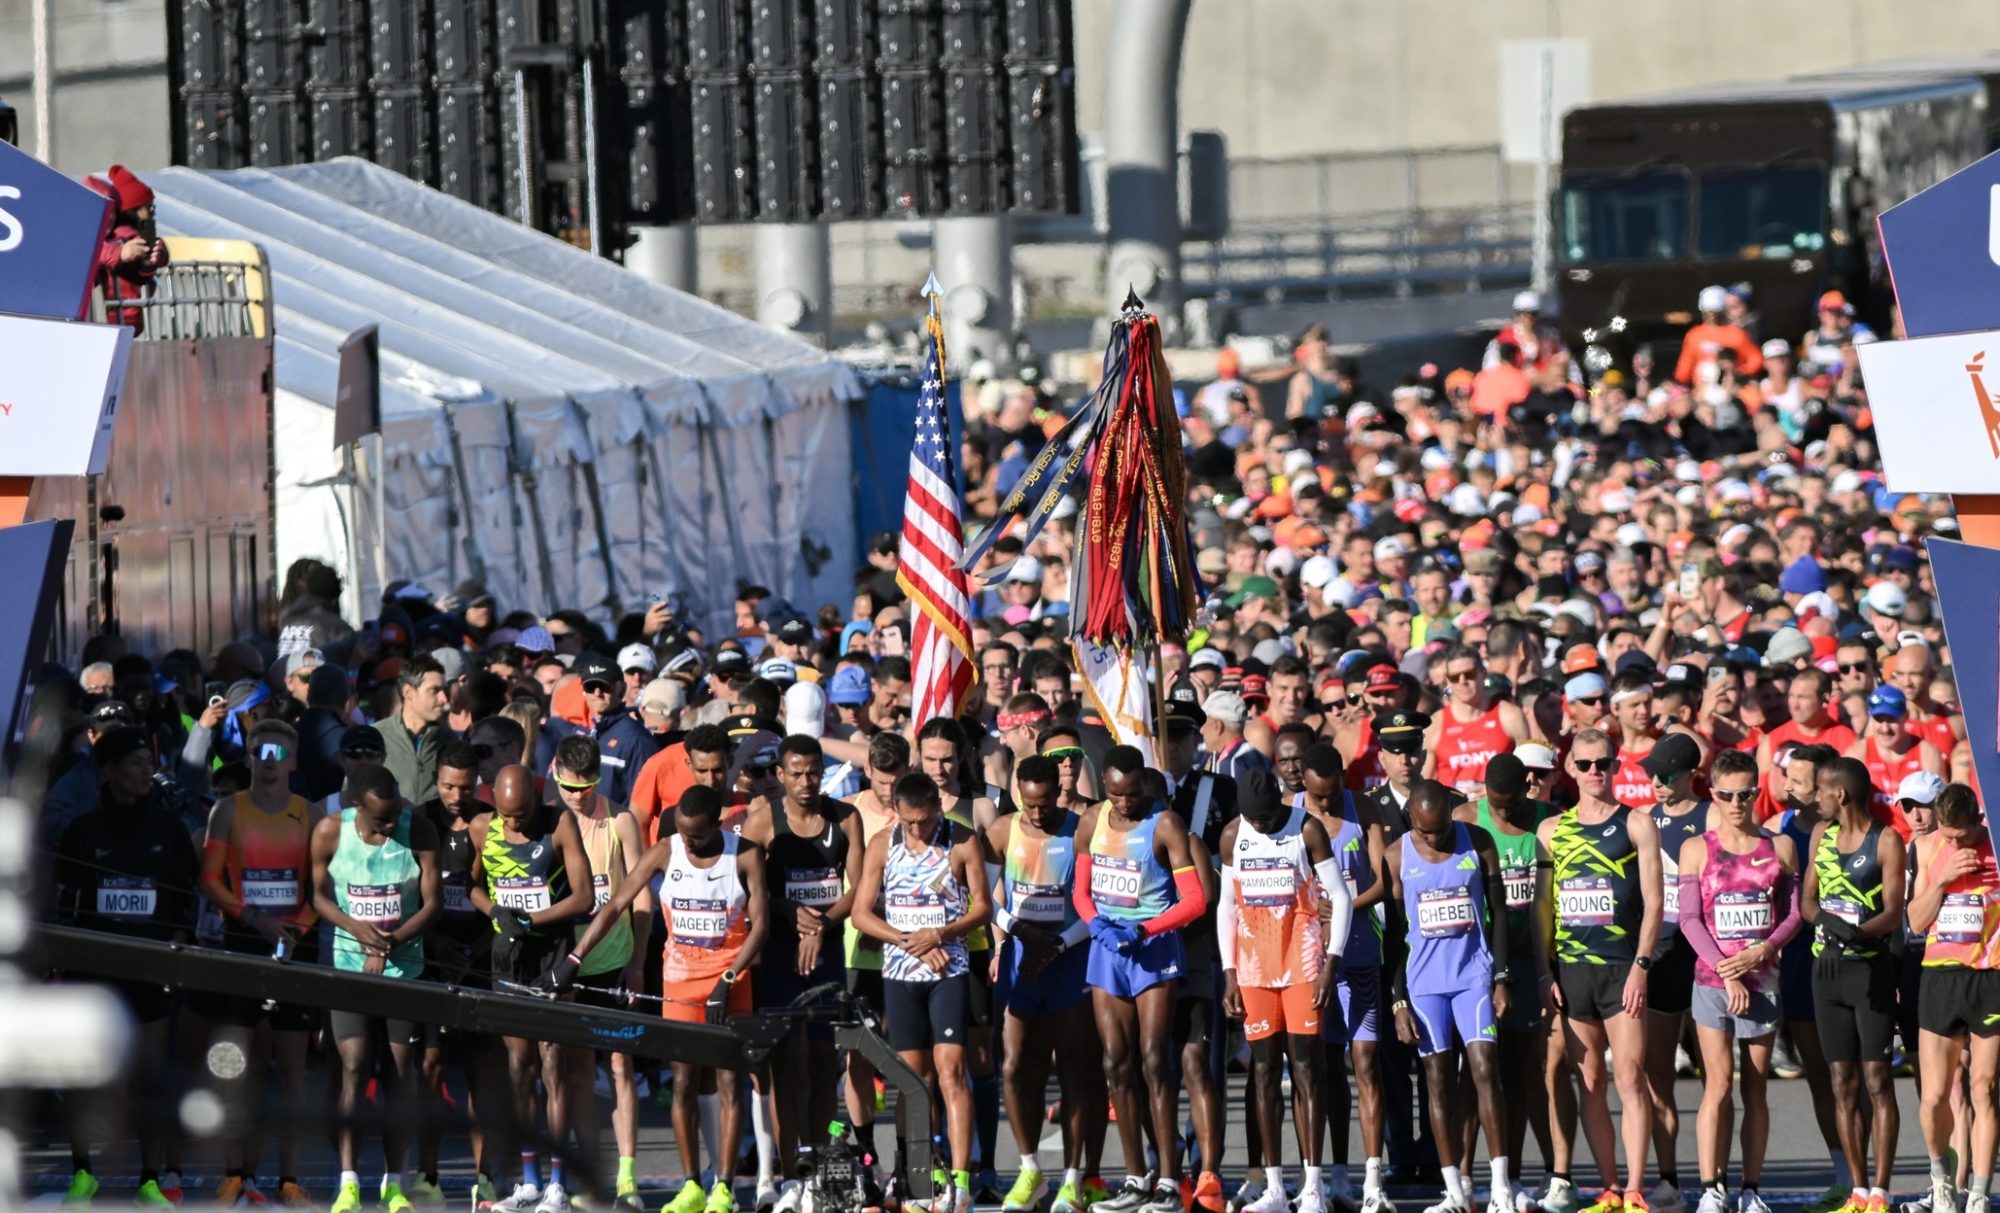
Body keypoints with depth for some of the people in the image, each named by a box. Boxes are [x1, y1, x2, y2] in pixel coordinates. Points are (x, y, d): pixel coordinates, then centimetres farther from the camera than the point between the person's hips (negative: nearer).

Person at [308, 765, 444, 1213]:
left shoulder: (419, 831, -8)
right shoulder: (330, 832, -8)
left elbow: (433, 902, -5)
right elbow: (318, 894, 2)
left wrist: (390, 942, -17)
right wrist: (356, 927, -15)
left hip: (404, 965, 1)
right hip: (349, 963, -1)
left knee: (401, 1068, 2)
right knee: (354, 1066, -10)